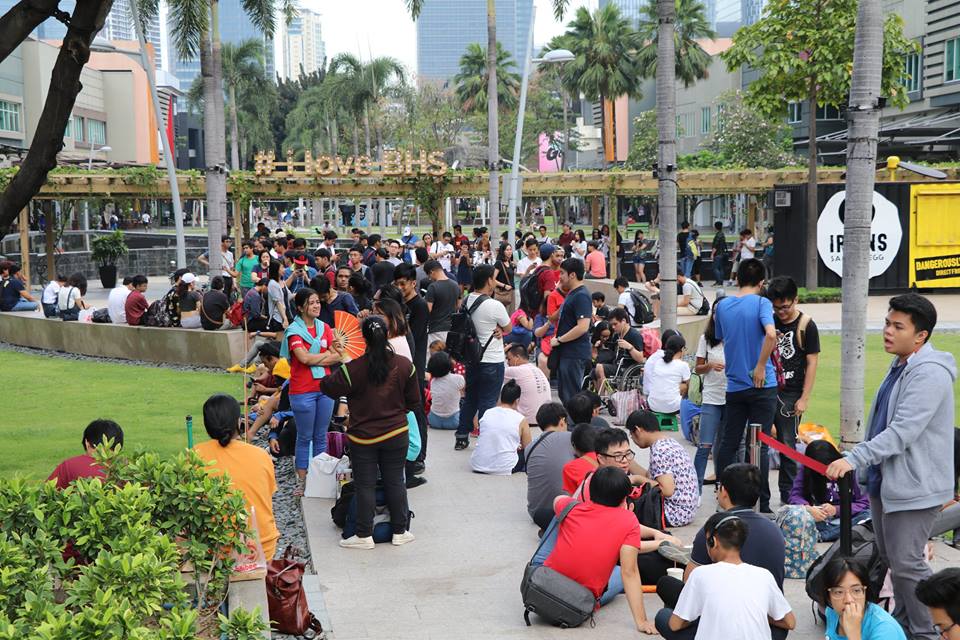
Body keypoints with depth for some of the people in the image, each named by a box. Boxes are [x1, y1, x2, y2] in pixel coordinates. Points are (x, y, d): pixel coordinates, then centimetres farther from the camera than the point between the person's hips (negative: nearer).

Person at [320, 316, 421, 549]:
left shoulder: (353, 369, -18)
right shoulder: (404, 365, -7)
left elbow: (328, 387, -5)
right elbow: (414, 402, 3)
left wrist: (338, 360, 7)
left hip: (363, 437, -2)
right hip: (396, 434, 3)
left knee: (365, 486, 6)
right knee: (395, 482, 12)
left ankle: (364, 535, 12)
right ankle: (400, 532, 20)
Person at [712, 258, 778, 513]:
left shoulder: (722, 306, 6)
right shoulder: (761, 303, -9)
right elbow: (771, 333, -27)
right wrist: (761, 366, -18)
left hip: (734, 385, 4)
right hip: (762, 386, -4)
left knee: (728, 443, 12)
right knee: (759, 446, 0)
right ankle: (761, 505, 4)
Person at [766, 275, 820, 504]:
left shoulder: (806, 326, -3)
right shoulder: (769, 321, 8)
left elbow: (812, 363, -4)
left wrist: (804, 398, -8)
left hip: (790, 394, -4)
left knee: (787, 444, 1)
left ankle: (787, 494, 11)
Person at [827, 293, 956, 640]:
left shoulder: (929, 373, -21)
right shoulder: (900, 366, 12)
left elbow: (903, 431, -29)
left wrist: (855, 459, -33)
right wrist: (866, 467, 24)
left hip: (913, 486, -10)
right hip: (886, 481, 10)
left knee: (906, 563, -6)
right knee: (891, 558, 18)